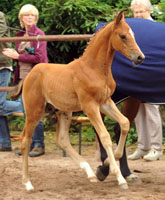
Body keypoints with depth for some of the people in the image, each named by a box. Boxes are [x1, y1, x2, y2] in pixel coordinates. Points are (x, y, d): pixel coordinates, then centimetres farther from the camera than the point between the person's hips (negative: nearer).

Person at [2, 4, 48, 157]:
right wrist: (17, 79, 13)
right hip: (23, 77, 7)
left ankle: (39, 145, 0)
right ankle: (30, 144, 17)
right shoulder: (20, 35, 14)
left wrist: (18, 56, -15)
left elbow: (39, 58, -16)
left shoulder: (39, 34, -8)